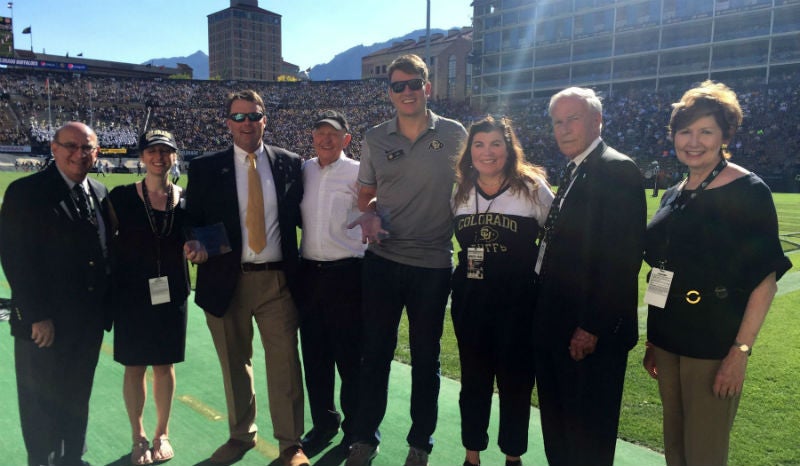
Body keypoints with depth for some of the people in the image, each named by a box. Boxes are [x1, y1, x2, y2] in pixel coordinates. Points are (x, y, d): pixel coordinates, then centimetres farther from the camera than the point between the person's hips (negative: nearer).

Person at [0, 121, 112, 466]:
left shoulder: (100, 194, 7)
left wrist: (106, 307, 5)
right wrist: (37, 316, -17)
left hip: (90, 322, 5)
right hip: (45, 324, -5)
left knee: (77, 401, 19)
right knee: (42, 405, 11)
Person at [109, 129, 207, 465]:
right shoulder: (122, 196, -5)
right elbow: (107, 241, -2)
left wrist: (197, 244, -11)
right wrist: (109, 289, -10)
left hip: (172, 293, 2)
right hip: (132, 293, -2)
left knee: (165, 364, 11)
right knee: (135, 366, 7)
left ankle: (162, 434, 28)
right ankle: (138, 437, 26)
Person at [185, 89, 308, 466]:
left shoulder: (289, 163, 4)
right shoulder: (205, 168, 2)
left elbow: (301, 215, 7)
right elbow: (193, 221, 4)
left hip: (277, 279, -1)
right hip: (227, 280, 1)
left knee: (285, 362, 3)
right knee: (234, 363, 16)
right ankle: (240, 436, 37)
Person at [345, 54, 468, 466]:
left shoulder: (454, 134, -2)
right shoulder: (375, 138, 4)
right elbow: (366, 195, 11)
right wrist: (369, 215, -10)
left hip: (434, 264, -1)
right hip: (382, 261, 2)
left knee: (425, 358, 11)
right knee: (374, 352, 9)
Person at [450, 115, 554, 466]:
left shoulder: (533, 187, -6)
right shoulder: (460, 190, 5)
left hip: (518, 300, -3)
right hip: (469, 299, 3)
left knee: (516, 379, 10)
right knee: (473, 378, 14)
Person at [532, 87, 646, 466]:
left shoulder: (616, 170, -14)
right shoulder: (573, 171, 14)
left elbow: (622, 257, -21)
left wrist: (593, 327, -20)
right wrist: (541, 314, 11)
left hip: (590, 332, -9)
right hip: (556, 327, 9)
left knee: (587, 435, 9)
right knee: (556, 427, 22)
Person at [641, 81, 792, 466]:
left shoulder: (748, 191, -10)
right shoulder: (673, 195, 9)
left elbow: (766, 277, -12)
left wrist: (741, 351, -17)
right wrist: (652, 340, 14)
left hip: (714, 347, -6)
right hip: (667, 342, 6)